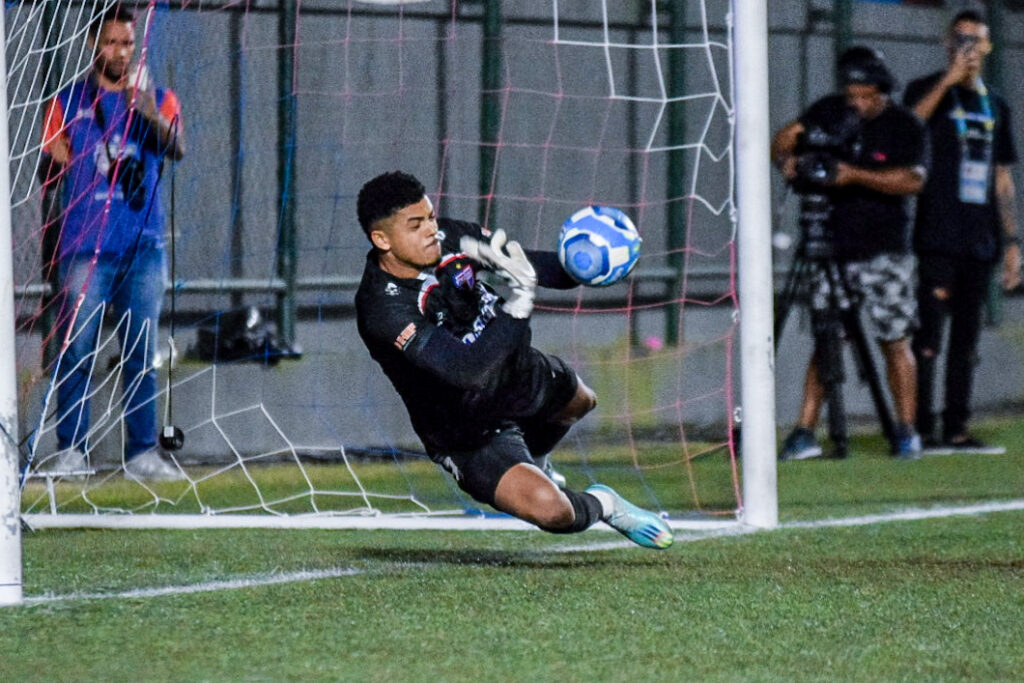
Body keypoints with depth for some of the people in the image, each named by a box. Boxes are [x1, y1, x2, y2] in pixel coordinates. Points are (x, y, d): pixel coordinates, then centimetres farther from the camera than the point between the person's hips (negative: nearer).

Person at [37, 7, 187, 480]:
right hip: (85, 247, -1)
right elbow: (51, 167, 10)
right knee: (76, 353, -6)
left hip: (144, 249, 1)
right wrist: (56, 164, -14)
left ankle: (142, 454, 4)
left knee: (142, 357, 2)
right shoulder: (68, 102, 9)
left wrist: (150, 116, -27)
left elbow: (176, 149, -8)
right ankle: (70, 451, -5)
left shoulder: (158, 100, 10)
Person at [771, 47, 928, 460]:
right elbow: (784, 140, 7)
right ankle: (804, 432, -2)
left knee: (895, 342, -2)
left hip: (884, 252, -3)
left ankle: (906, 431, 7)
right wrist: (789, 159, -16)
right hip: (832, 249, 3)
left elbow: (912, 180, -16)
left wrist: (856, 175, -27)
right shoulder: (828, 112, 9)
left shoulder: (906, 128, -3)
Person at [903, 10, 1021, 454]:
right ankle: (922, 430, -9)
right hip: (937, 239, -6)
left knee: (967, 338, 6)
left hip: (980, 242, 6)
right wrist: (950, 79, -22)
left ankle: (957, 430, 9)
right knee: (928, 337, -9)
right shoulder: (928, 91, 2)